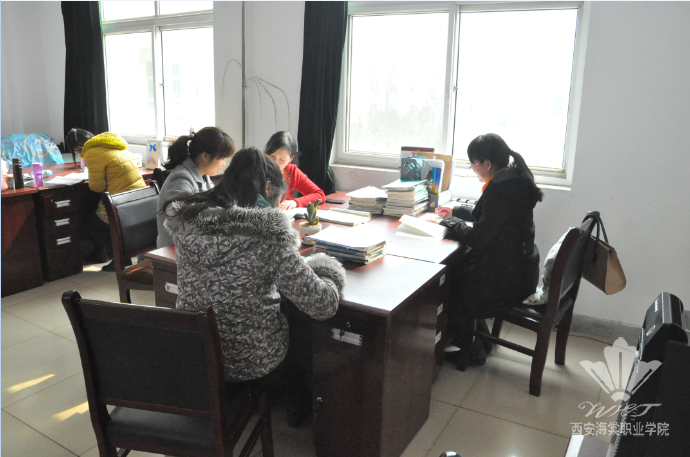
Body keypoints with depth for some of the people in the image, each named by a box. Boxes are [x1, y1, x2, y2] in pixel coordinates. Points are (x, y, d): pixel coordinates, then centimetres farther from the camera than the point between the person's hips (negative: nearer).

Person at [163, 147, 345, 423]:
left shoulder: (186, 223, -10)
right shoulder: (269, 238, -27)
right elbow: (324, 306, -22)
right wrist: (330, 269, -3)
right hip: (250, 362, -5)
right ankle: (298, 401, 48)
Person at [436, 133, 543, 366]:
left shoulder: (500, 190, -25)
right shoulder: (514, 179, 6)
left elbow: (478, 239, -23)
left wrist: (449, 223, -7)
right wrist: (456, 212, 22)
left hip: (507, 277, -9)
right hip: (520, 267, 9)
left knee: (448, 284, 6)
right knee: (457, 268, 19)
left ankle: (472, 351, 25)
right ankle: (481, 340, 28)